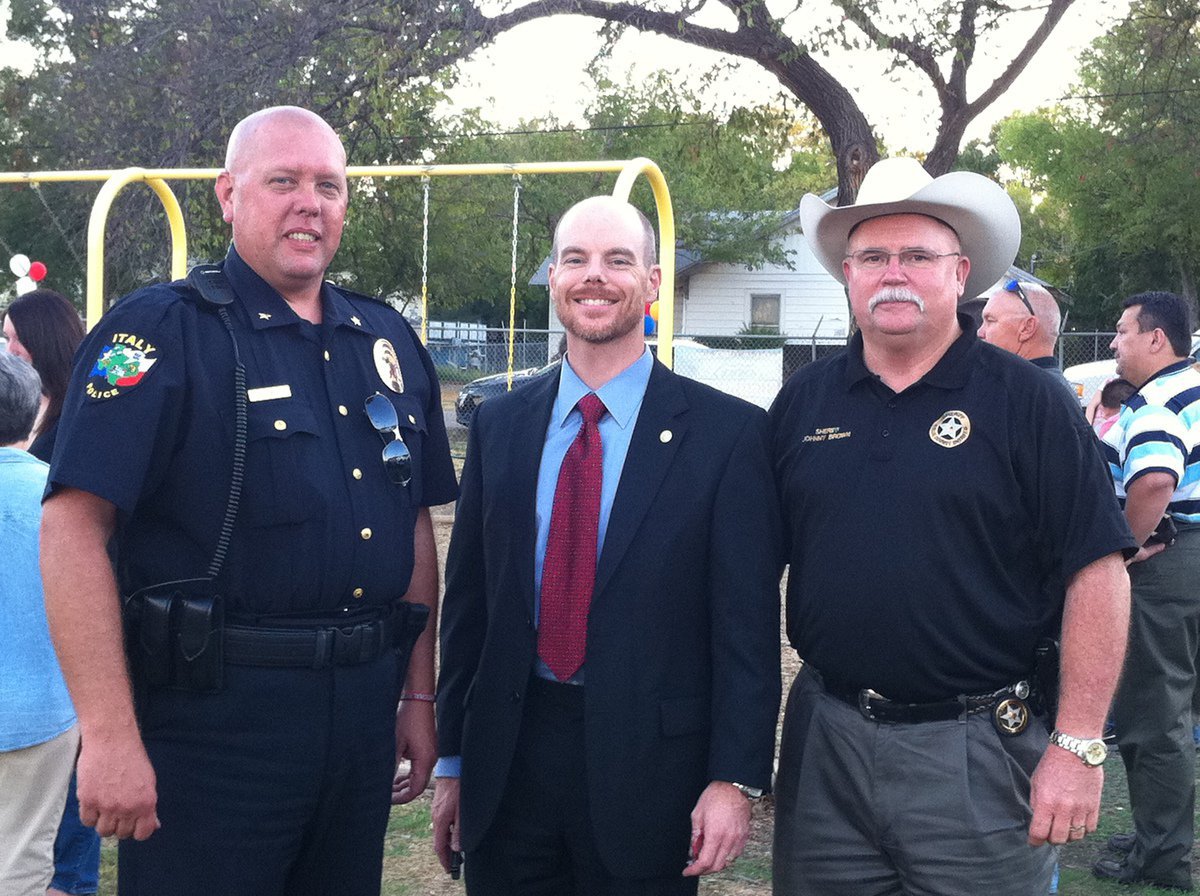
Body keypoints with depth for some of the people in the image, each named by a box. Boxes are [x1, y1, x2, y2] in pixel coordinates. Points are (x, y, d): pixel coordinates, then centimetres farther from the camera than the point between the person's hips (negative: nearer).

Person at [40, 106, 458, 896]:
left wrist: (420, 695, 13)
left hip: (364, 709, 6)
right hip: (214, 716, -5)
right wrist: (110, 737, -21)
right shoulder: (160, 330, -8)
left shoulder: (389, 341, 10)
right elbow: (74, 523, -16)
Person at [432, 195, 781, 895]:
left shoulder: (728, 430, -6)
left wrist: (735, 779, -11)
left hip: (650, 763, -3)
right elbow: (466, 601, 8)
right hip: (507, 755, 3)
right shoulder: (500, 425, 6)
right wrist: (453, 760, 9)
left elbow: (747, 621, -7)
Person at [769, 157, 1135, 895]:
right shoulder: (802, 403, 5)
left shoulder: (1026, 403, -5)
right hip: (824, 742, 3)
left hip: (977, 750, -3)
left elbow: (1096, 573, -7)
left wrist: (1080, 747, -11)